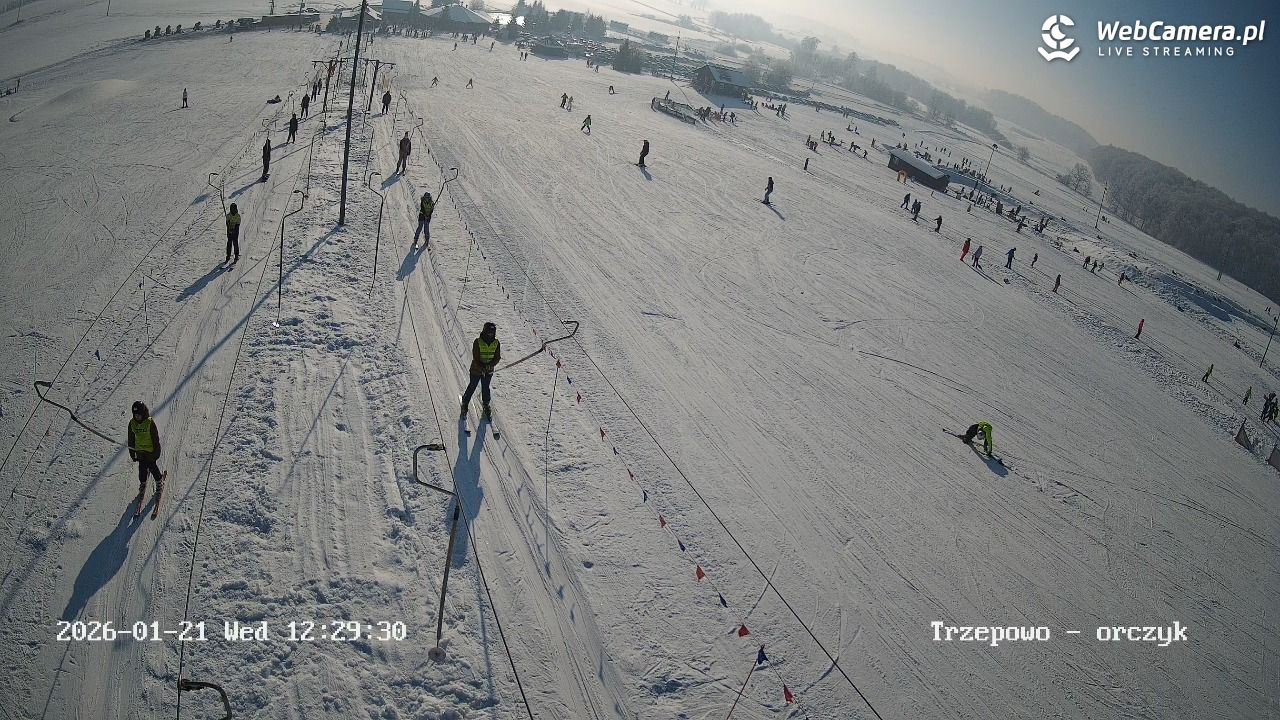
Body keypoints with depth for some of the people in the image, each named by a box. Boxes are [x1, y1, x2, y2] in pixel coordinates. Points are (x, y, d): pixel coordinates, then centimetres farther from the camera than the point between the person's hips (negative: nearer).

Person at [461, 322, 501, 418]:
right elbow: (475, 358, -17)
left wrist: (490, 365, -24)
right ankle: (465, 404, 31)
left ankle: (485, 404, 37)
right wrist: (481, 368, -29)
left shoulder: (496, 343, -8)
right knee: (472, 387, 10)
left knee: (485, 388, 16)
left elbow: (497, 358, -6)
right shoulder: (477, 342, -17)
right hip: (476, 370, -2)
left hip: (489, 371, 2)